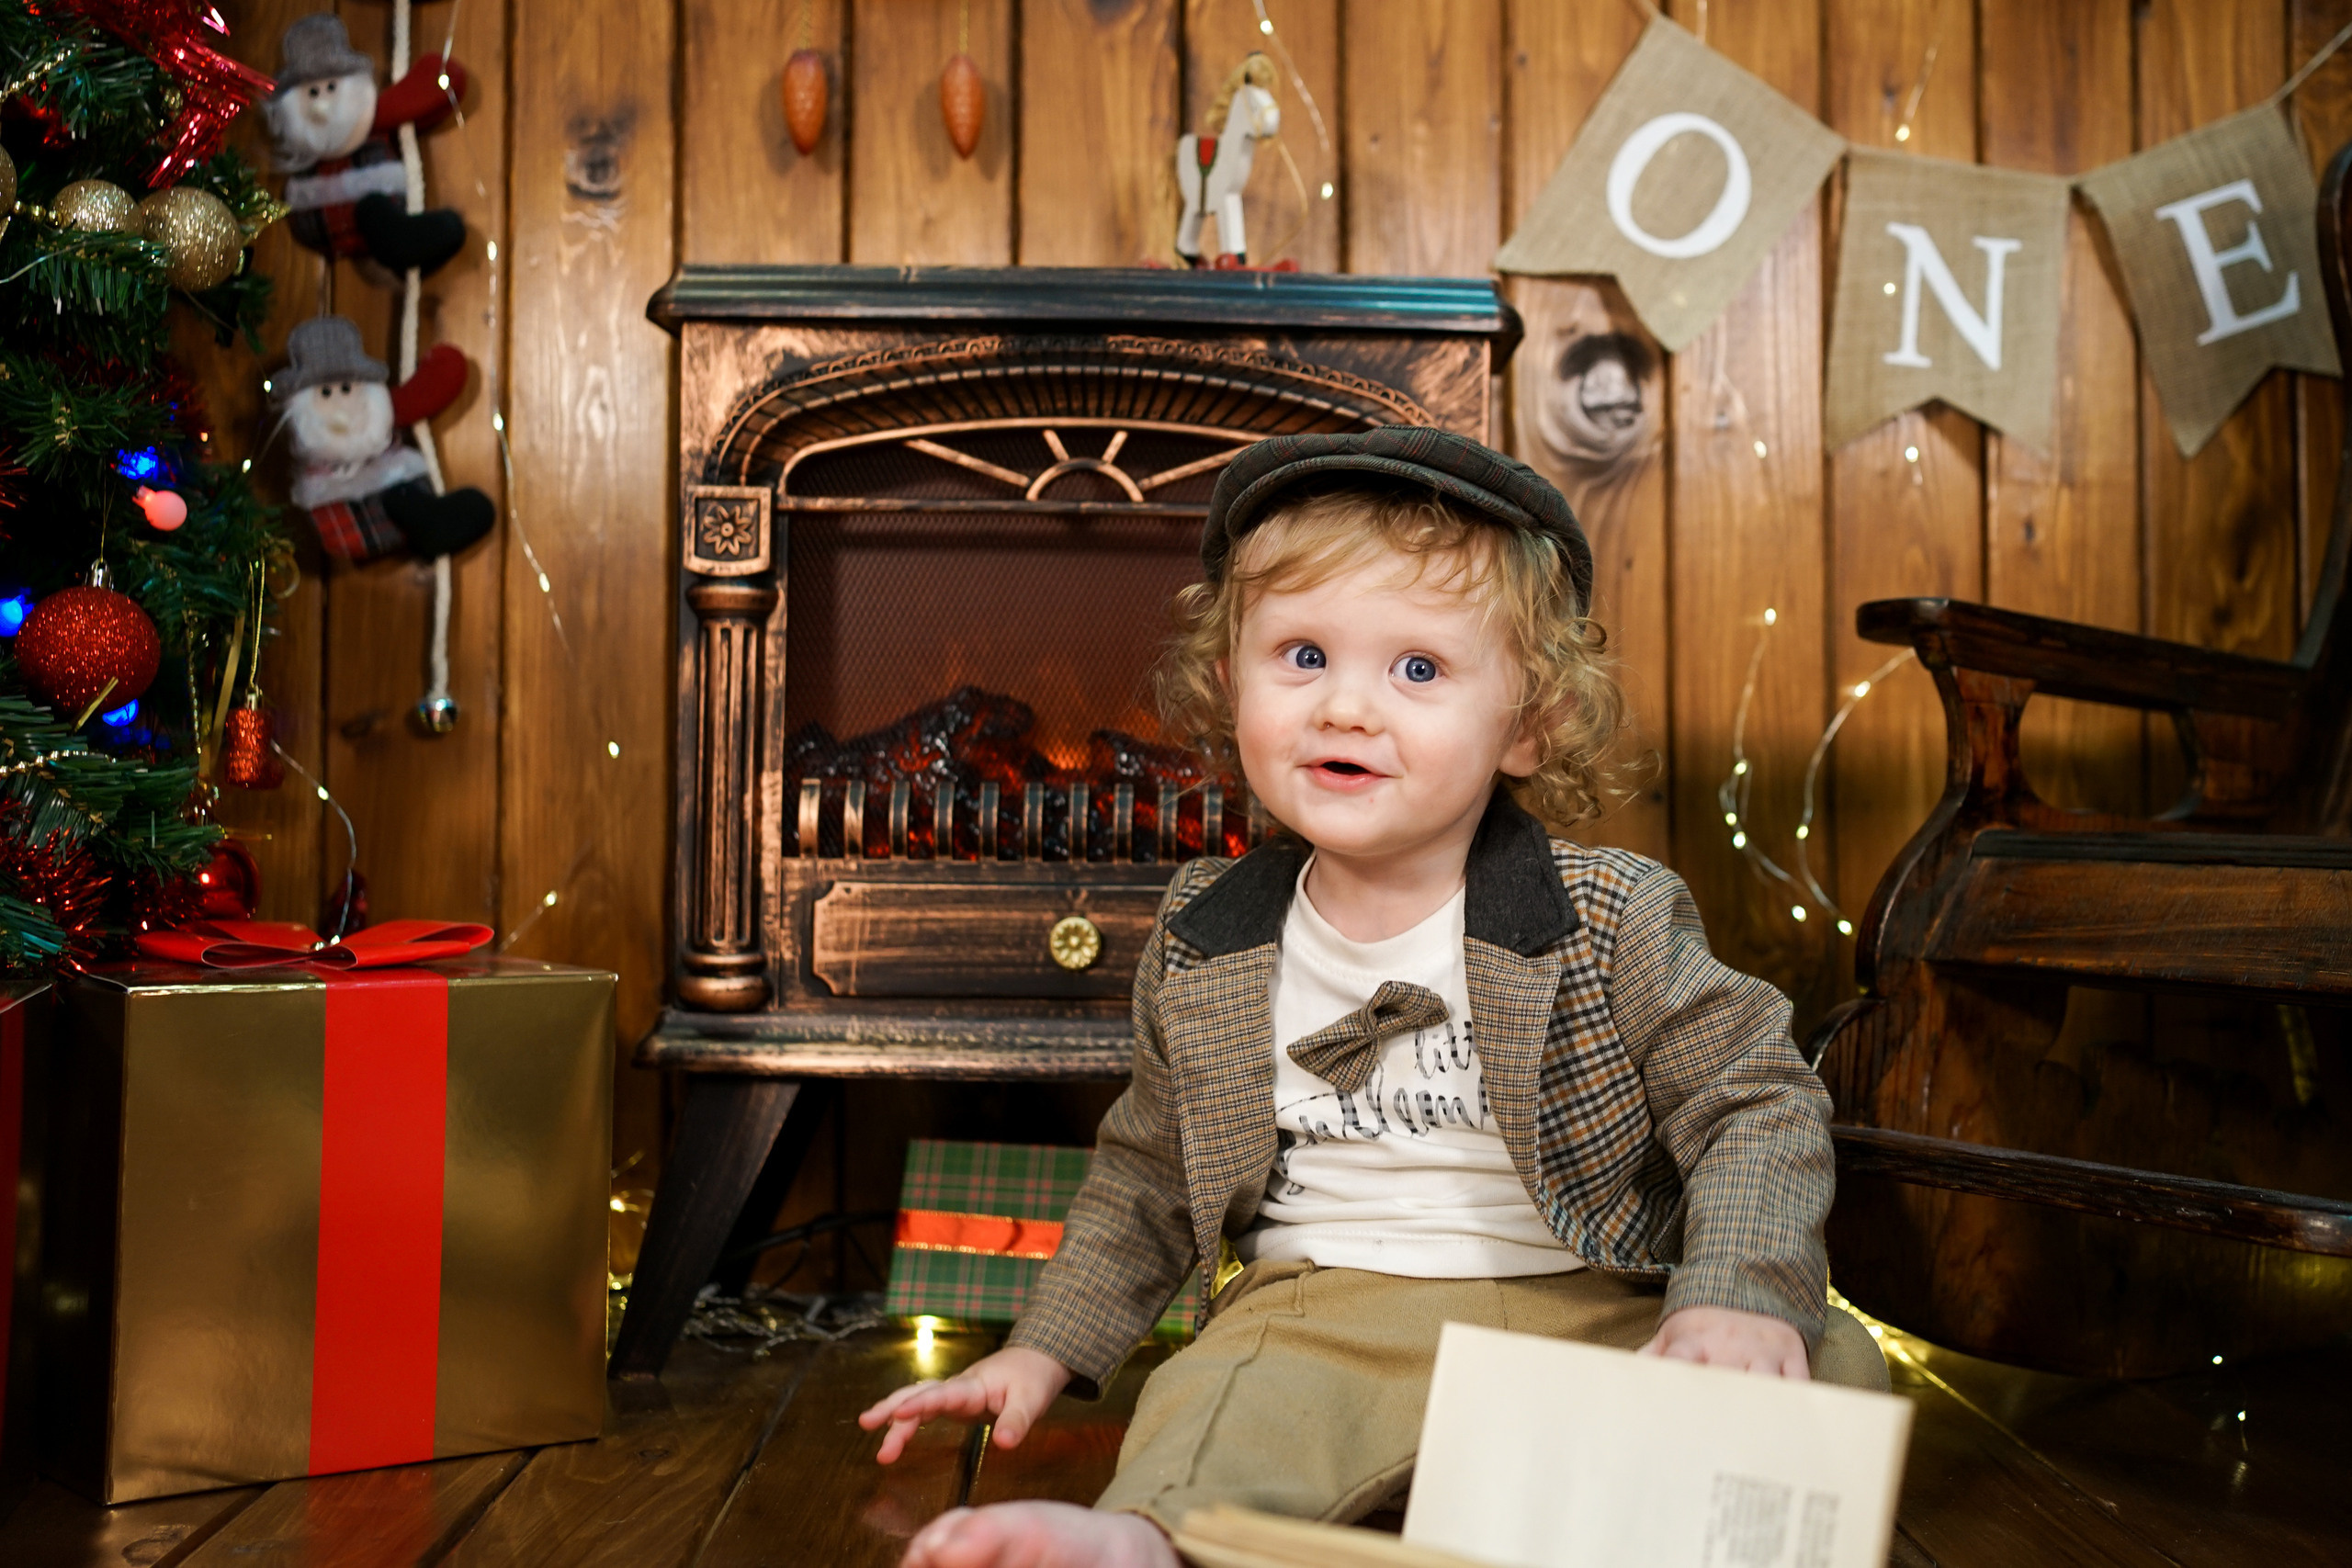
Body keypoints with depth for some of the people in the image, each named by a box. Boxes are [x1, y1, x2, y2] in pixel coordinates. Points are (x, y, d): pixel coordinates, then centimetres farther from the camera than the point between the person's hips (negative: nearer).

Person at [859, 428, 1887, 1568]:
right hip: (1326, 1307, 0)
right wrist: (1049, 1350, 12)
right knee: (1223, 1402, -31)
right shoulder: (1202, 949, 5)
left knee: (1830, 1368, -23)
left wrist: (1742, 1295, -20)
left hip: (1593, 1305, 0)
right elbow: (1148, 1176, 17)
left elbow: (1761, 1104, -3)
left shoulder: (1614, 923, -3)